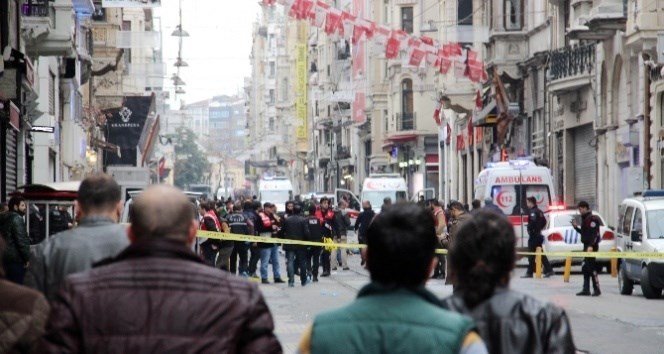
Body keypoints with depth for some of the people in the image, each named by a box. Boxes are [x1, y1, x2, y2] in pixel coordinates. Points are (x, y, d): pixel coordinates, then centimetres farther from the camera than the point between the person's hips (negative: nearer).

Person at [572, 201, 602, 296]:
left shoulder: (592, 219, -13)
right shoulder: (585, 218, 18)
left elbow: (594, 233, -21)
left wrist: (591, 245, -28)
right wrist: (576, 227, 15)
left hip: (591, 246, -10)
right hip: (587, 245, 10)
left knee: (591, 268, -10)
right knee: (585, 268, 10)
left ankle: (596, 289, -7)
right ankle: (586, 289, 13)